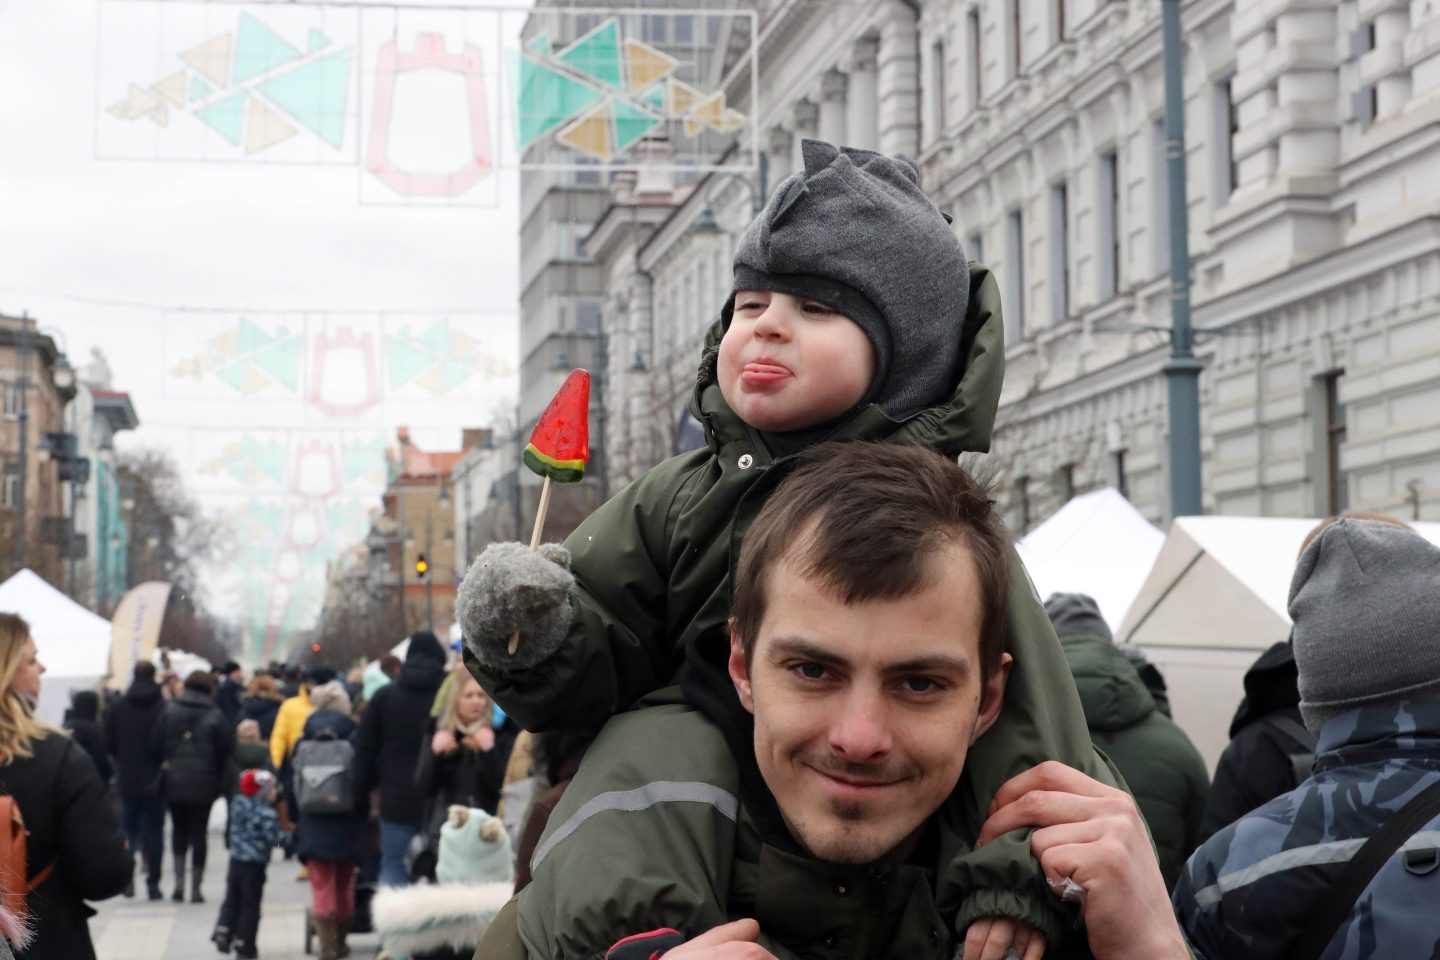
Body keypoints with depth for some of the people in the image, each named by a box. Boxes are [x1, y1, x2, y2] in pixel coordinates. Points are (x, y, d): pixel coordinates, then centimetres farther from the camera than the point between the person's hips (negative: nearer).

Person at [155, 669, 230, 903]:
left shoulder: (170, 710, 0)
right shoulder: (215, 715, -5)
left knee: (179, 829, 16)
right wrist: (217, 779, 10)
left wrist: (167, 767, 12)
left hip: (174, 780, 2)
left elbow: (158, 743, -1)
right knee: (199, 832, 5)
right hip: (203, 784, -2)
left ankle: (179, 881, 2)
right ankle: (196, 888, 6)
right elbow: (224, 750, -3)